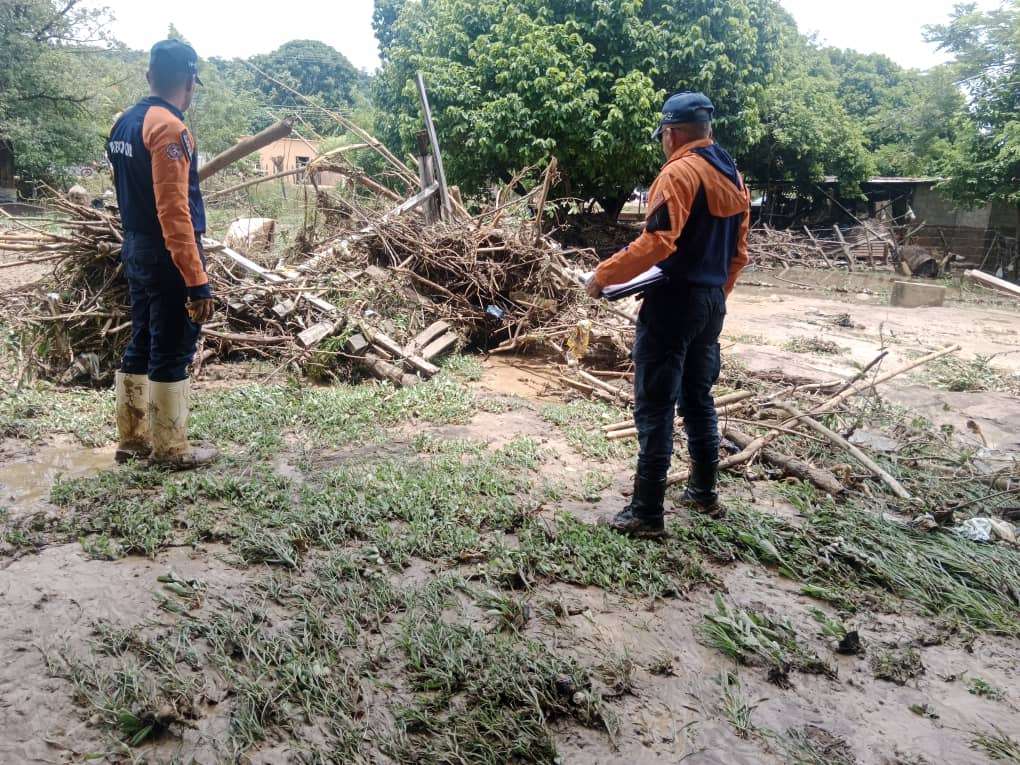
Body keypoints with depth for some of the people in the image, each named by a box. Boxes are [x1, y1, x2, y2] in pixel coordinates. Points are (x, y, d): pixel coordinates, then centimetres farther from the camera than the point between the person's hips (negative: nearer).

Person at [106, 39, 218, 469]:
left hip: (135, 251, 9)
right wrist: (197, 281, -25)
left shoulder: (124, 124, 11)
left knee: (141, 346, 16)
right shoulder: (168, 128, -17)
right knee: (172, 353, 0)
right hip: (167, 258, -9)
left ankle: (132, 439, 26)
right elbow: (173, 210, -24)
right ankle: (170, 449, 11)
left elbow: (133, 193, 15)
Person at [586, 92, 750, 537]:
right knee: (698, 398, 18)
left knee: (654, 406, -4)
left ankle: (647, 513, 0)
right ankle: (704, 492, 29)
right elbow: (738, 252, 17)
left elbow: (657, 242, -24)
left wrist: (604, 275, -16)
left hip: (674, 302, -9)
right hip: (713, 302, 9)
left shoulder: (680, 172, -13)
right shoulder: (732, 176, 14)